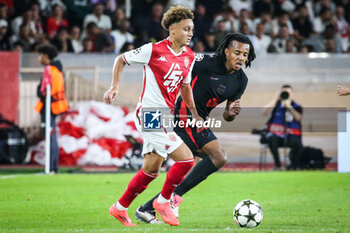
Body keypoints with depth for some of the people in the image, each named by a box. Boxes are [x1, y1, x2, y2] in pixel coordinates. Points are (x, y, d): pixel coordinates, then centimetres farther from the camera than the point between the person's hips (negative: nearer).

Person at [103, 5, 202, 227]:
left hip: (164, 117, 8)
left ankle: (120, 207, 29)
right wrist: (115, 86, -10)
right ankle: (163, 201, 4)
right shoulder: (154, 50, -13)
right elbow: (121, 59, 0)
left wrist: (195, 114, 18)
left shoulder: (189, 56, 8)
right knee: (185, 158, -14)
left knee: (151, 169, 14)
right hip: (150, 114, -8)